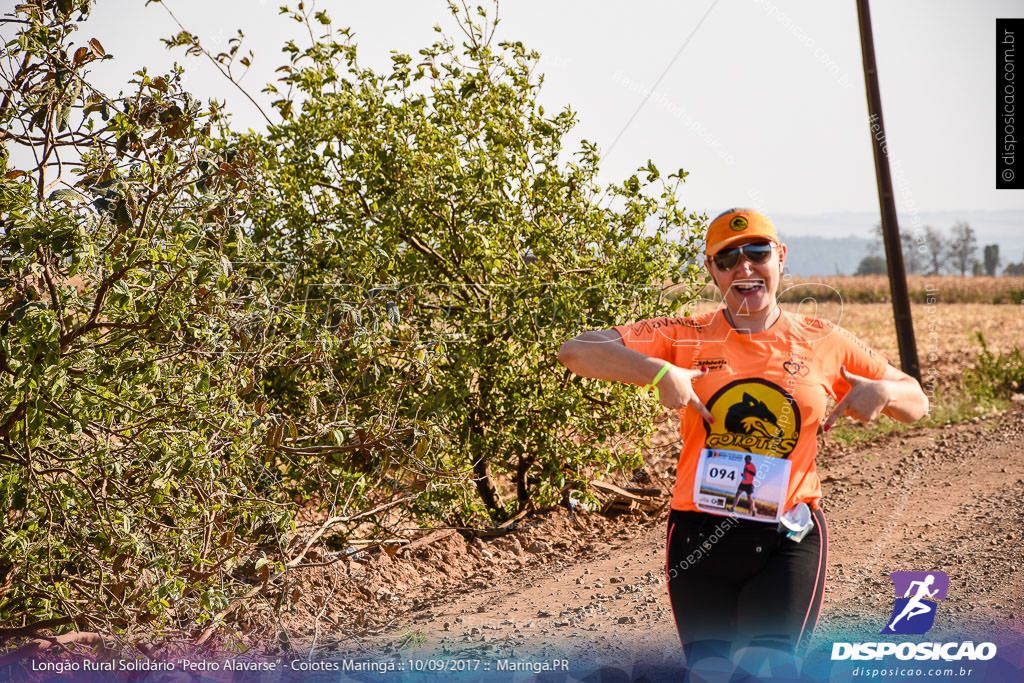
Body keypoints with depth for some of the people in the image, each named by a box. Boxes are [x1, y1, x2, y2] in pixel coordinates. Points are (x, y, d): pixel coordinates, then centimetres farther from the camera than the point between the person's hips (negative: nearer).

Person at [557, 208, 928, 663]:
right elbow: (575, 351, -7)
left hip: (789, 539, 0)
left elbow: (916, 404, 15)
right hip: (700, 535, 1)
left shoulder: (824, 343, 6)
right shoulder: (686, 338, 2)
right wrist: (660, 372, -20)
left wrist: (881, 392, -8)